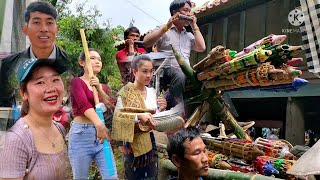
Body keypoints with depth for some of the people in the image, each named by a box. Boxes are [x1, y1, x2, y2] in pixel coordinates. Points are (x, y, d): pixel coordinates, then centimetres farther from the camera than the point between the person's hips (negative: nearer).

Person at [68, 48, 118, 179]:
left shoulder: (104, 86, 16)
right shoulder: (77, 82, -2)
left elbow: (112, 107, 2)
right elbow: (84, 104, -21)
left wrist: (100, 89, -10)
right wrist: (99, 124, -37)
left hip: (101, 133, 5)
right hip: (82, 134, -5)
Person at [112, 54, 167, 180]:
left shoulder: (152, 92, 6)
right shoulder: (126, 92, -11)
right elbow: (117, 116, -20)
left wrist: (161, 109, -6)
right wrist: (139, 116, -31)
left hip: (150, 141, 6)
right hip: (133, 142, -5)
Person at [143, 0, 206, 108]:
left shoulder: (189, 35, 26)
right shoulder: (163, 30, 12)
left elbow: (201, 48, 9)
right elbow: (146, 43, -6)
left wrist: (194, 26, 14)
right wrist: (167, 26, -7)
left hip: (186, 72, 5)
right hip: (167, 70, -5)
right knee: (181, 76, -38)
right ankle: (169, 106, -23)